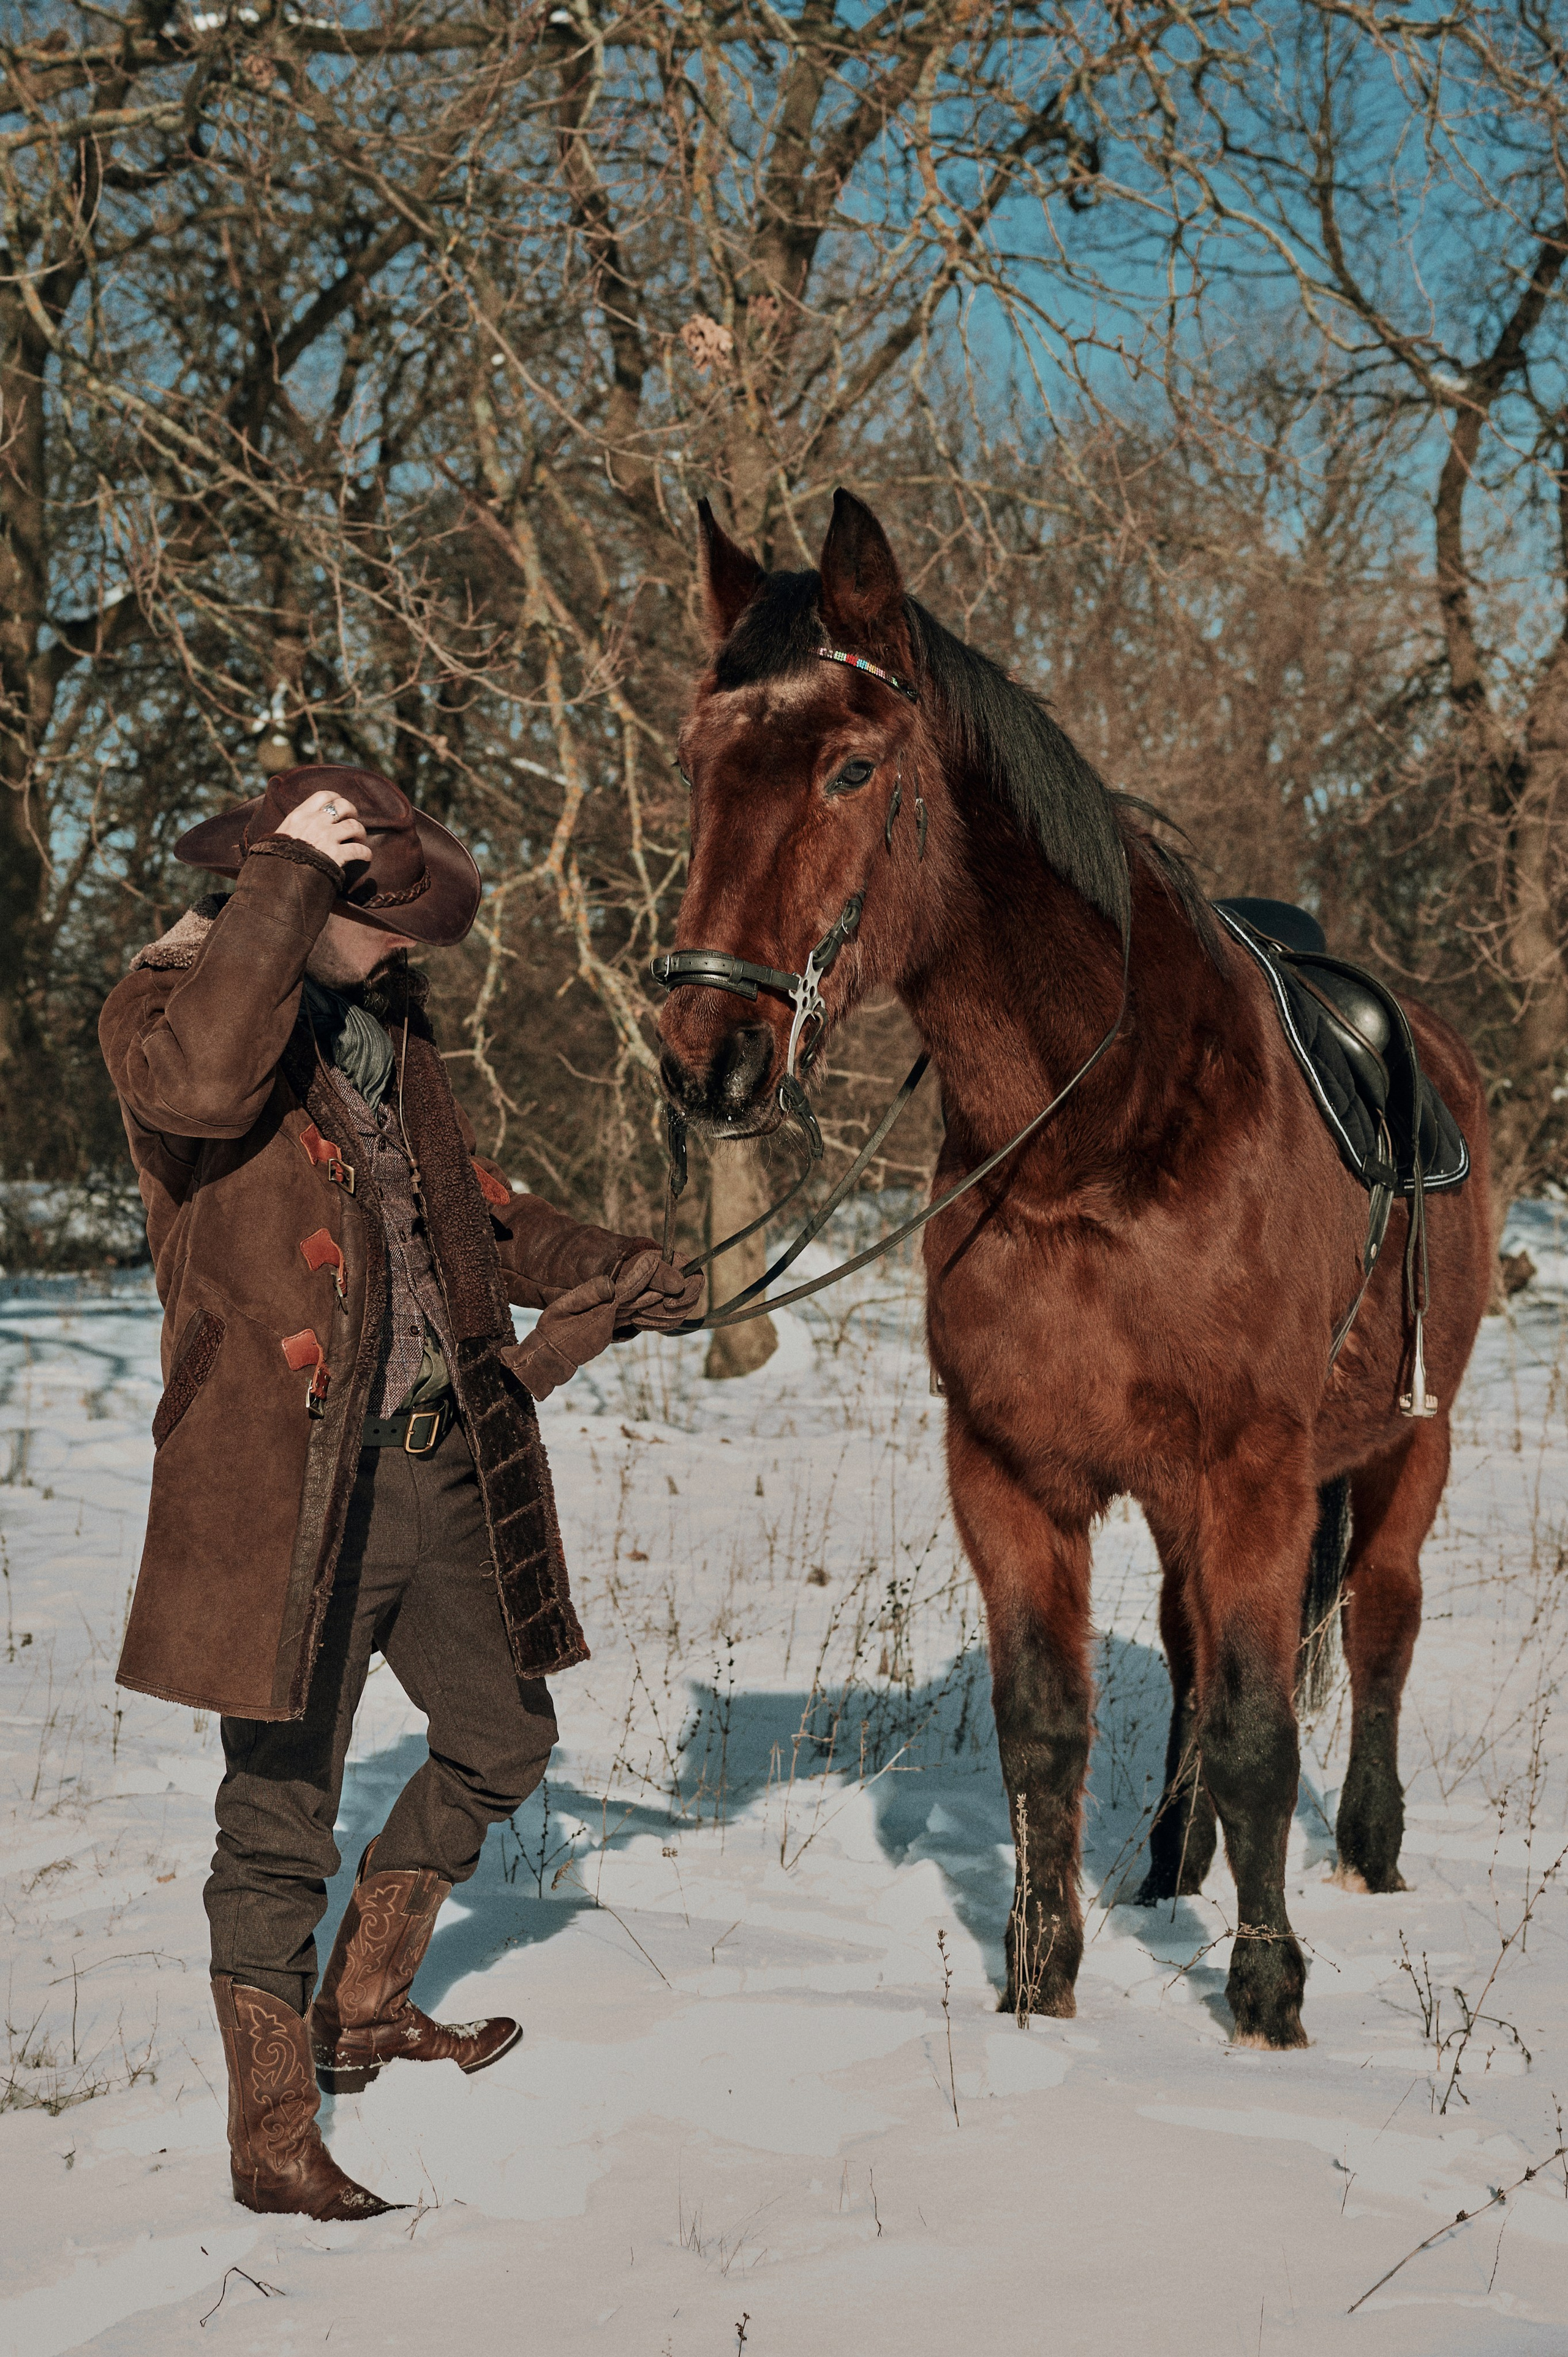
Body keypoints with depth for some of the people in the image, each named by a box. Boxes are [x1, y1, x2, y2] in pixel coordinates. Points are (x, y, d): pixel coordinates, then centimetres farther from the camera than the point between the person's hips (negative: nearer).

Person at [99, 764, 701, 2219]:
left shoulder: (383, 1024, 15)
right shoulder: (169, 1006, -9)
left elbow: (469, 1207, 27)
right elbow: (203, 1081, -35)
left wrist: (604, 1272, 13)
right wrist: (285, 879, -30)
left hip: (448, 1471, 8)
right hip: (289, 1486, -8)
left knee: (503, 1740, 21)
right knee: (282, 1812, 0)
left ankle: (362, 2005, 39)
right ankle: (273, 2140, 12)